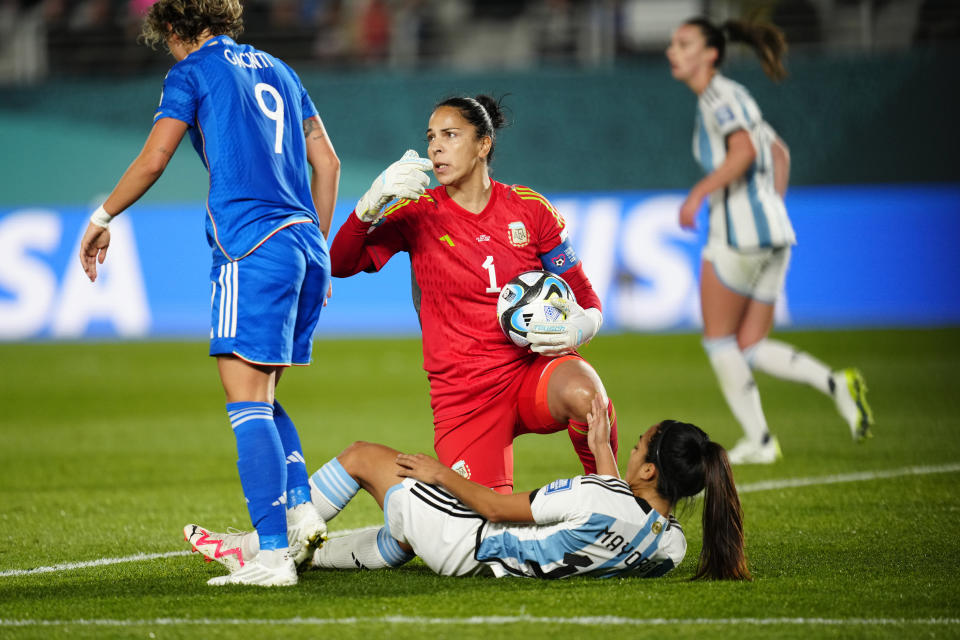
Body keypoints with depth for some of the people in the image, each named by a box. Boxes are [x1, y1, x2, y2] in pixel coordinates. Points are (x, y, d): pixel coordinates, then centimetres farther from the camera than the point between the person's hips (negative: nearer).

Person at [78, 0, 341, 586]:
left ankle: (274, 554, -19)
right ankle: (301, 508, -1)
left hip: (251, 247, -7)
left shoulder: (193, 71, 4)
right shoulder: (277, 70, 23)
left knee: (246, 401, -10)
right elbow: (327, 162, 22)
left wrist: (101, 219, 11)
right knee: (262, 396, 18)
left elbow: (152, 161, -3)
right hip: (304, 243, 7)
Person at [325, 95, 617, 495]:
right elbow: (341, 265, -10)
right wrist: (370, 206, -28)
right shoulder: (419, 213, 2)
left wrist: (579, 327, -15)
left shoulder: (529, 208, 4)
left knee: (581, 393, -35)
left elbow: (585, 298, 9)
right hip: (463, 393, 0)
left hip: (534, 368, 0)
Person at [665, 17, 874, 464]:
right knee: (751, 349, 8)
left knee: (718, 341, 3)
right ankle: (834, 383, -11)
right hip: (773, 232, 9)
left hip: (738, 227, -9)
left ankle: (758, 441, 3)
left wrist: (698, 193, -22)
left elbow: (744, 150, -24)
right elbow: (778, 151, 29)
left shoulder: (719, 96, -7)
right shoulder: (731, 97, 21)